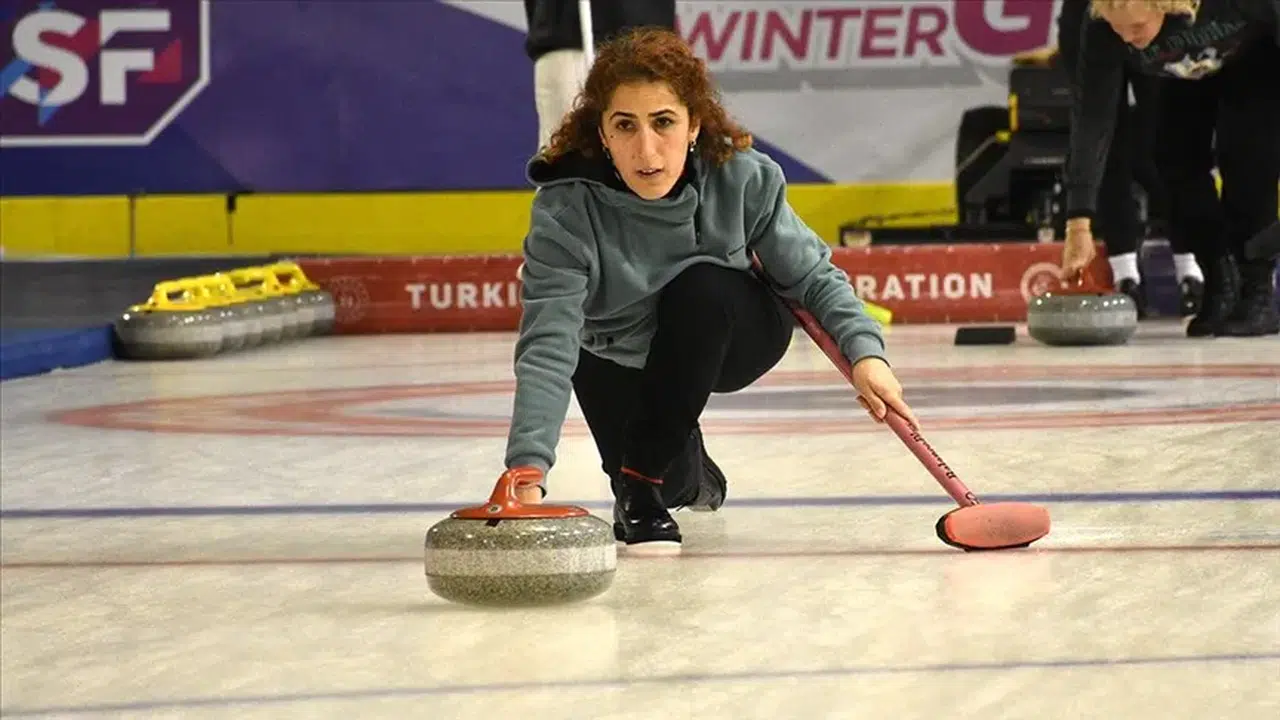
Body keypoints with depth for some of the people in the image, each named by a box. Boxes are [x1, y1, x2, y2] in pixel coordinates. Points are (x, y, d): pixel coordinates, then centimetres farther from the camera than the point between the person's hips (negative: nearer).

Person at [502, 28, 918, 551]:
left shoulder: (742, 178, -28)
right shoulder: (566, 210, -34)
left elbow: (811, 274, -13)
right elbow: (547, 347, -42)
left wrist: (865, 350, -30)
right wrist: (527, 472, -56)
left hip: (726, 339, 0)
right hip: (617, 358, 1)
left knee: (700, 287, -32)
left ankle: (644, 486, -20)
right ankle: (685, 468, 22)